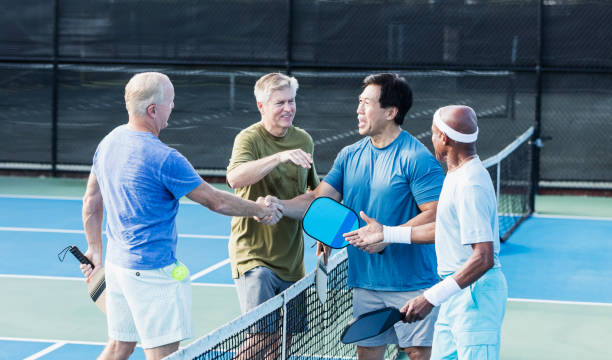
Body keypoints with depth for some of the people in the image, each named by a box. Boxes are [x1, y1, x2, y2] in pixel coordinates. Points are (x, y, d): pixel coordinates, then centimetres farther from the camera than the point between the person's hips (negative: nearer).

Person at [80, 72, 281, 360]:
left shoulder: (108, 142, 5)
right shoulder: (163, 158, -21)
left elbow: (91, 201, 15)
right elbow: (215, 201, -12)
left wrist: (95, 250, 25)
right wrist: (261, 210, 3)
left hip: (117, 262, 9)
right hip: (152, 271, -9)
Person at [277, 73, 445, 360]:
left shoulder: (416, 158, -12)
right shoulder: (349, 156, 9)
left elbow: (435, 215, -17)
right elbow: (320, 199, 5)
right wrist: (279, 206, -12)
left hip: (411, 281, -6)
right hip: (365, 280, 6)